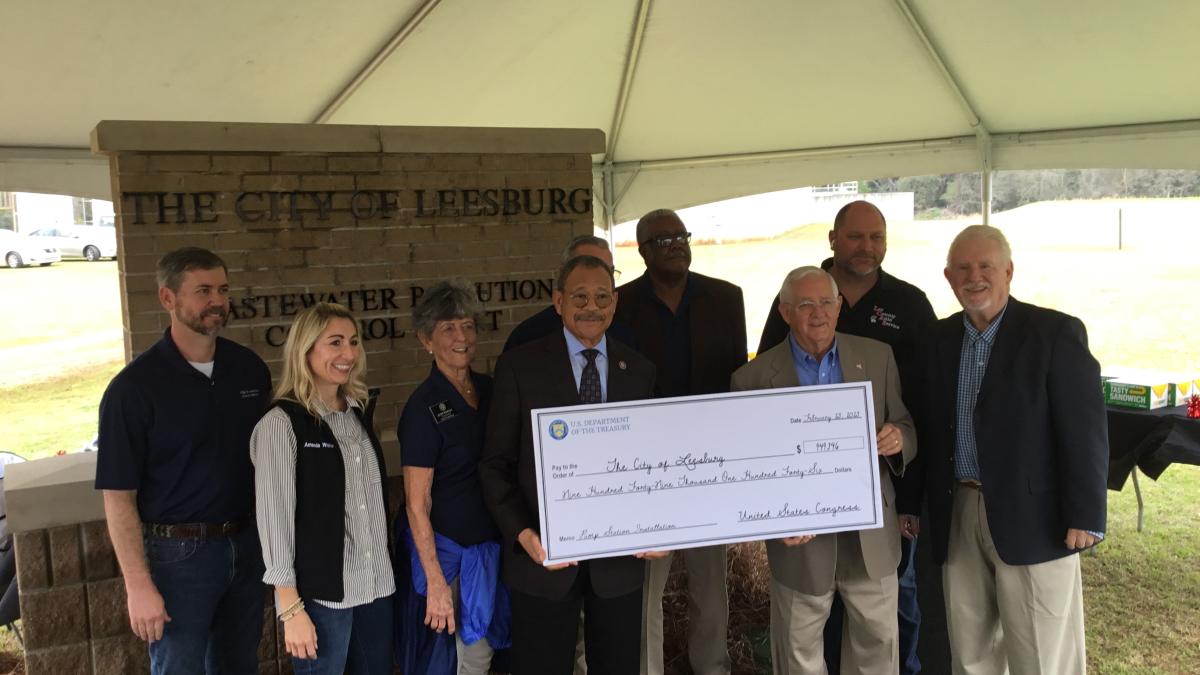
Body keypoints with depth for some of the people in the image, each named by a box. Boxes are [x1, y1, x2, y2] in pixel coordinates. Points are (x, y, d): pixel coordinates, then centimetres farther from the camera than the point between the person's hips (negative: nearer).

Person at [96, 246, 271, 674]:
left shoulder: (250, 368, 0)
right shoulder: (134, 387, -14)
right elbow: (119, 495, -12)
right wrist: (139, 586, -15)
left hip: (246, 545, 5)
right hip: (177, 554, -4)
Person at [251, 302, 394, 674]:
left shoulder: (360, 414, 8)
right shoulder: (281, 424, -11)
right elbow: (274, 519, -12)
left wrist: (382, 573, 13)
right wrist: (291, 610, -13)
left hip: (377, 587, 6)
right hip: (321, 594, -6)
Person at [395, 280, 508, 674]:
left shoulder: (488, 389, 3)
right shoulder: (424, 408, -16)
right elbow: (417, 505, -17)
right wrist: (436, 584, -19)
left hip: (487, 544, 6)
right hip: (444, 549, -6)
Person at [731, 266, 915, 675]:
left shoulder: (878, 357, 0)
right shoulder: (753, 378, -8)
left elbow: (906, 428, 6)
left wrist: (899, 439, -18)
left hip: (870, 532, 2)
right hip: (799, 538, -2)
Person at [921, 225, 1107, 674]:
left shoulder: (1056, 333, -7)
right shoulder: (941, 339, 8)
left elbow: (1085, 430, -10)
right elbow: (933, 430, 10)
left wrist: (1085, 517, -14)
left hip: (1032, 520, -5)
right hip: (959, 516, 5)